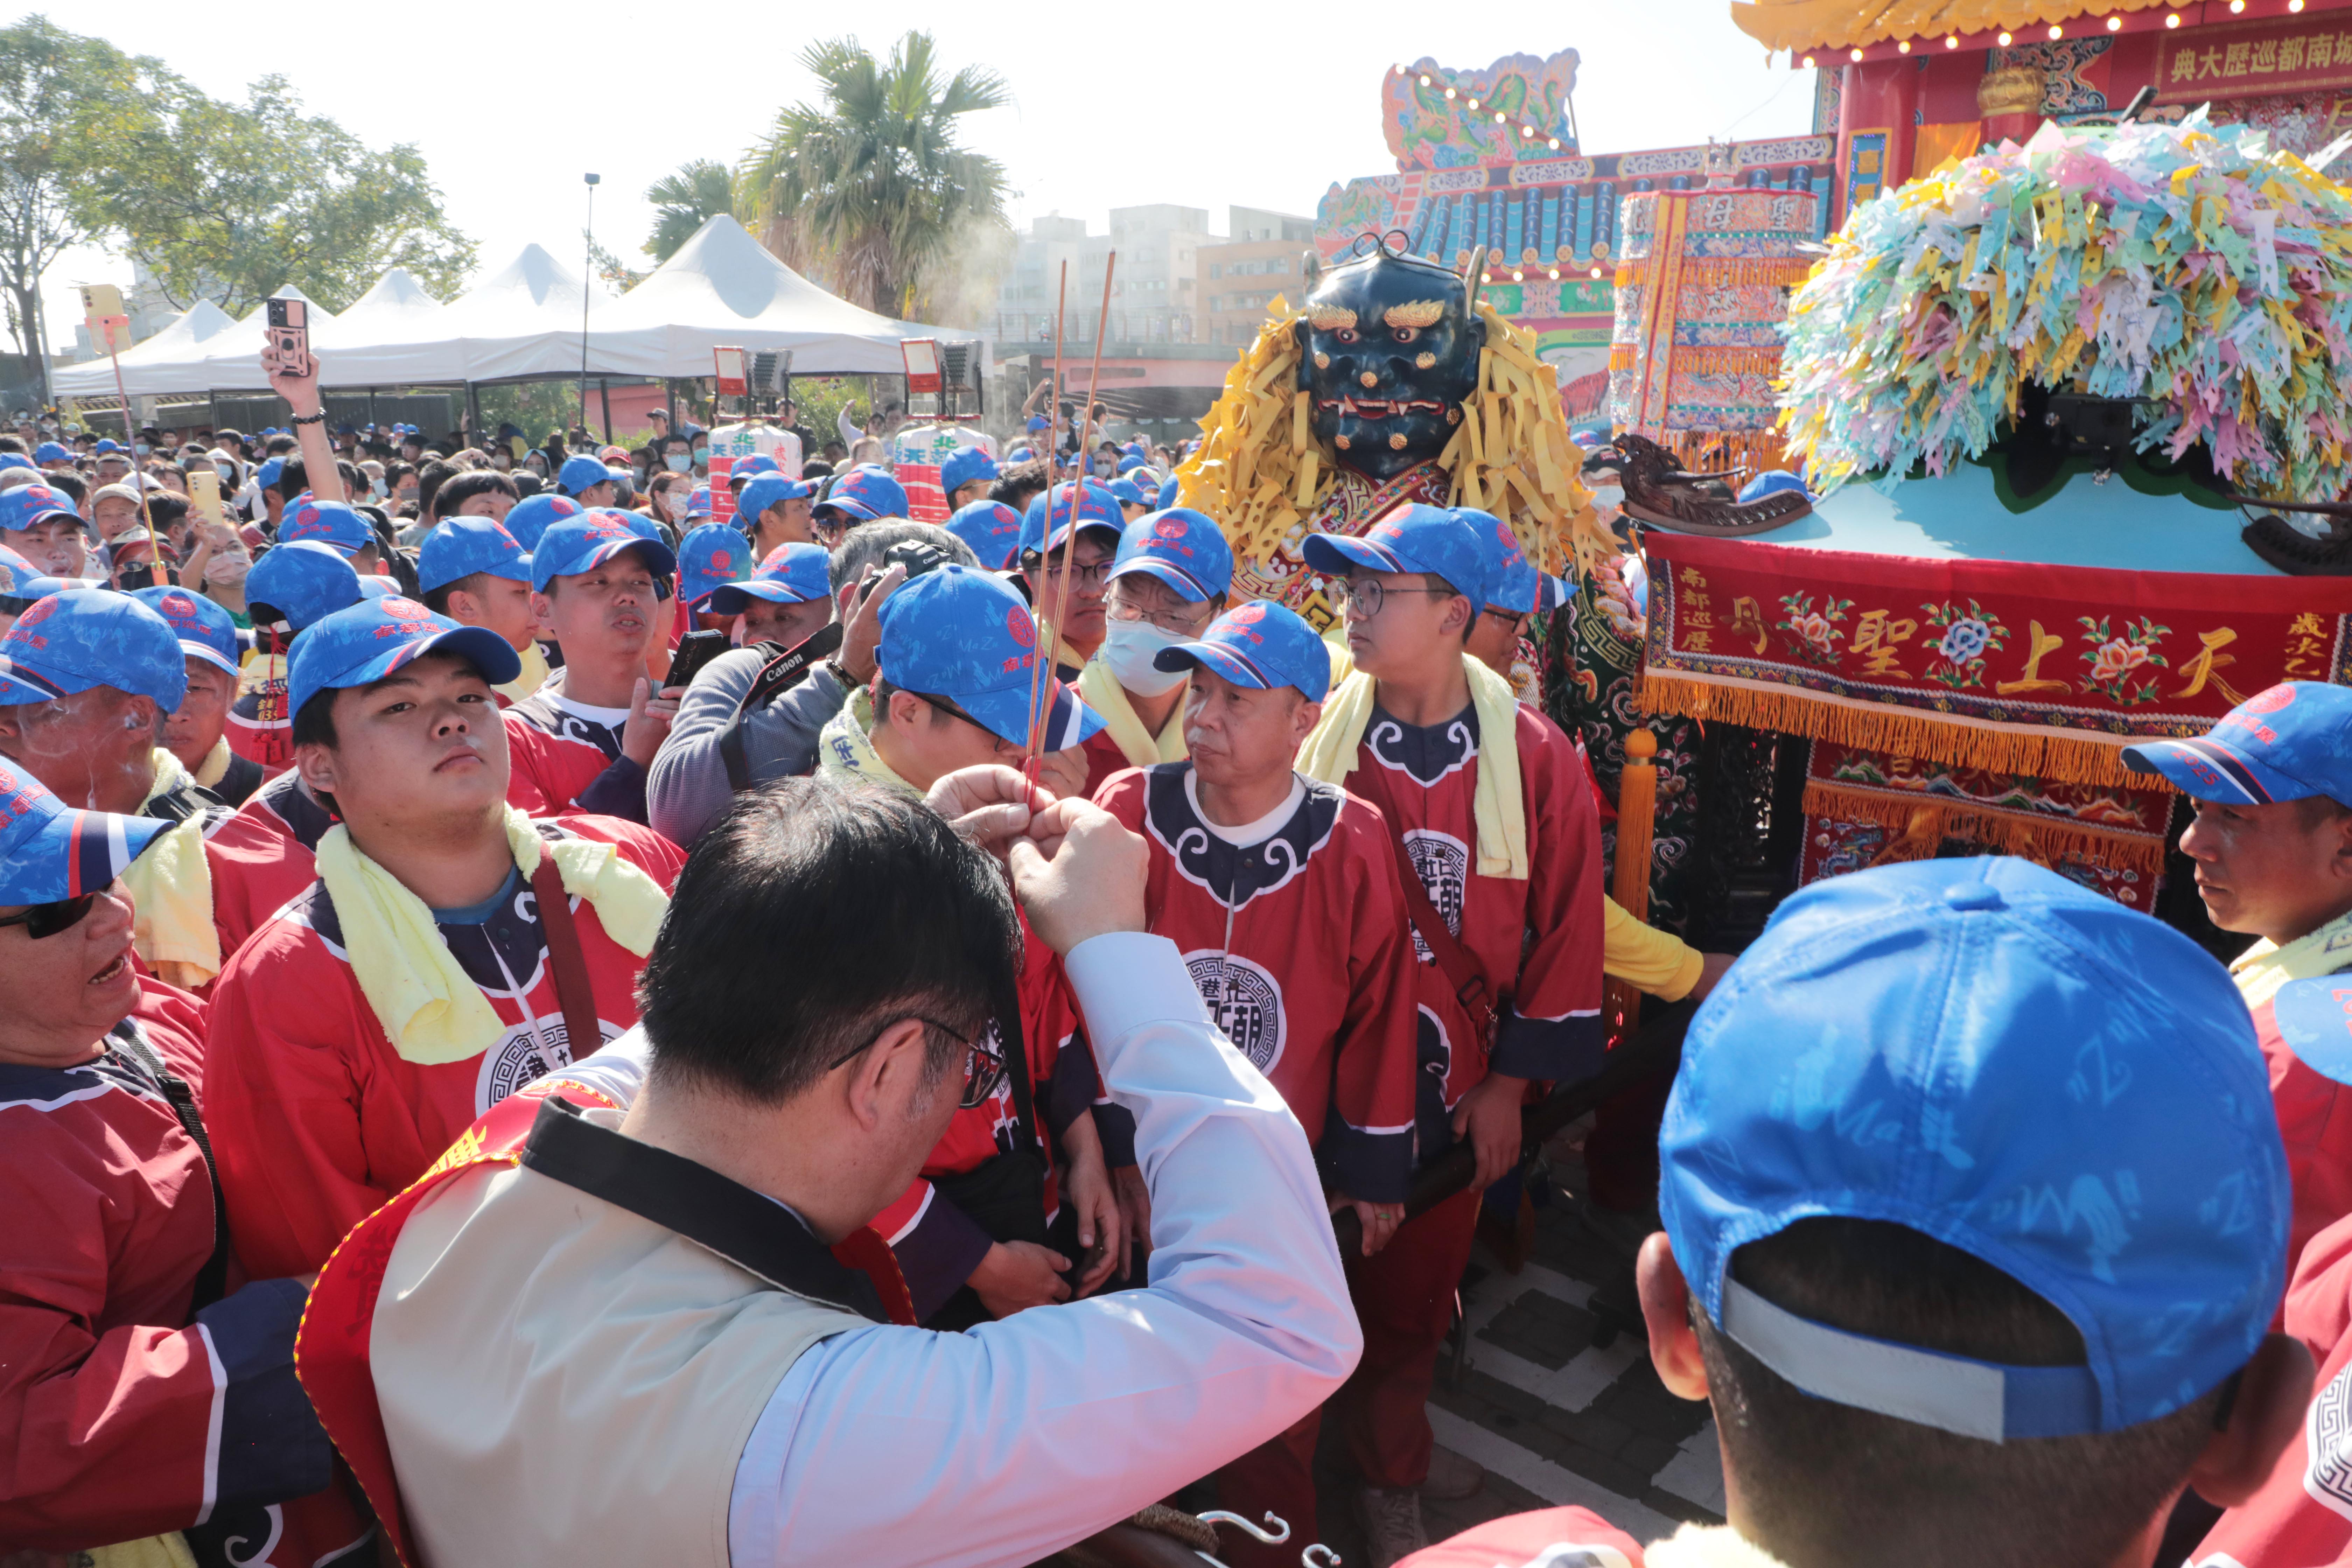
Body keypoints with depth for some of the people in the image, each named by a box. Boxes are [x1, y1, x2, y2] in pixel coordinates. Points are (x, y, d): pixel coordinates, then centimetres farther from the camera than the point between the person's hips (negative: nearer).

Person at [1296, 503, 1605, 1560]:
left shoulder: (1535, 761, -8)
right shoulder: (1315, 737, -7)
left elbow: (1563, 930, -3)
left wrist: (1511, 1082, -2)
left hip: (1456, 1077, 0)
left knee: (1421, 1283, 17)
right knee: (1351, 1276, 14)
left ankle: (1390, 1443, 44)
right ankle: (1392, 1475, 39)